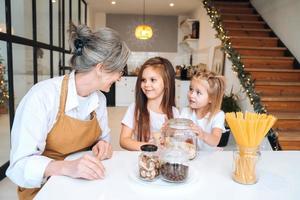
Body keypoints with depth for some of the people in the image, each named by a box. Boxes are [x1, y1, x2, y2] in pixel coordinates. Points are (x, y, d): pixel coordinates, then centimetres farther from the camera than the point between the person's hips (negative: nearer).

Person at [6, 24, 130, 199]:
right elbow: (20, 165, -21)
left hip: (84, 182, 5)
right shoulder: (43, 95, -21)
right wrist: (67, 167, -36)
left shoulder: (100, 98, -3)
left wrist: (103, 145, -11)